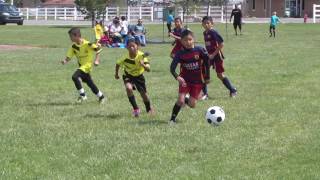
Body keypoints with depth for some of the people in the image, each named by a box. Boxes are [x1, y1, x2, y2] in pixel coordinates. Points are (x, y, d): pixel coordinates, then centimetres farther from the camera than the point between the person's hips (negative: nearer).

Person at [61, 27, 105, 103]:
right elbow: (69, 56, -2)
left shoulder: (87, 44, -20)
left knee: (75, 77, -24)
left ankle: (82, 95, -14)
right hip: (81, 66, 7)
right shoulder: (74, 46, -1)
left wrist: (97, 60, -14)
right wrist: (65, 61, -23)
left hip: (87, 65, -7)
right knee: (90, 83, 15)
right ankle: (101, 96, 33)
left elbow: (98, 50, -9)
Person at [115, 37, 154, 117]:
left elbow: (148, 69, -37)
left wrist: (143, 65, -56)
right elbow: (118, 64, -6)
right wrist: (116, 73, 2)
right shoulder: (125, 58, -28)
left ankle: (149, 109, 38)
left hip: (139, 76, 1)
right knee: (129, 88, -29)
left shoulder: (141, 56, -30)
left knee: (143, 94, 7)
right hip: (128, 75, 0)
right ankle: (135, 108, -14)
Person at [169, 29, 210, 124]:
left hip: (197, 81, 0)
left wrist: (207, 77, 6)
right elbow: (172, 67, -17)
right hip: (185, 80, 0)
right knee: (180, 101, -16)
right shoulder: (180, 54, -13)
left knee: (192, 105, -2)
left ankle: (186, 100, 34)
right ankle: (172, 119, 2)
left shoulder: (200, 50, -14)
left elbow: (206, 63, 1)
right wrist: (177, 77, -36)